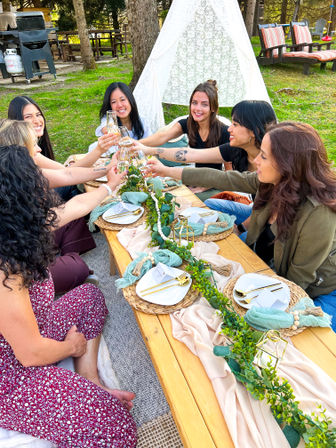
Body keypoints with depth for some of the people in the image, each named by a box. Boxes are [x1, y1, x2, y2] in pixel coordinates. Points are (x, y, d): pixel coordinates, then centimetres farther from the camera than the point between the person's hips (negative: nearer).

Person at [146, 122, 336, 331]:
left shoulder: (318, 217, -34)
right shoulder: (270, 181, -14)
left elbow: (298, 279, -23)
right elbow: (224, 179, -8)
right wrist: (167, 171, -2)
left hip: (317, 294, -6)